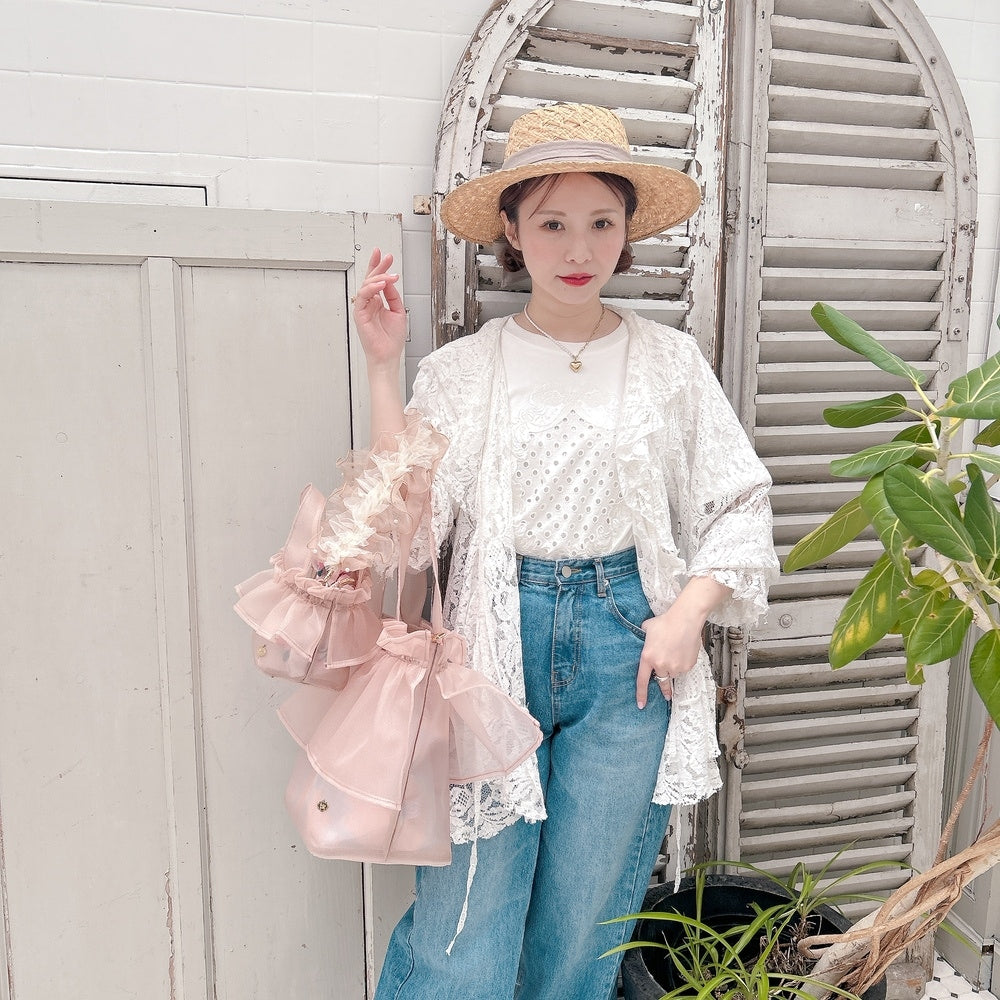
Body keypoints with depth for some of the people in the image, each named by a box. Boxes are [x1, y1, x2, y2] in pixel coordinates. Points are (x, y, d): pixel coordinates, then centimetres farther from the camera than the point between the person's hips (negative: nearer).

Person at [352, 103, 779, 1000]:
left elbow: (740, 505, 10)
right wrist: (383, 368, -9)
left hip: (629, 647, 1)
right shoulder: (463, 370, 3)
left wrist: (690, 609, -4)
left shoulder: (671, 363, 5)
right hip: (499, 637, -1)